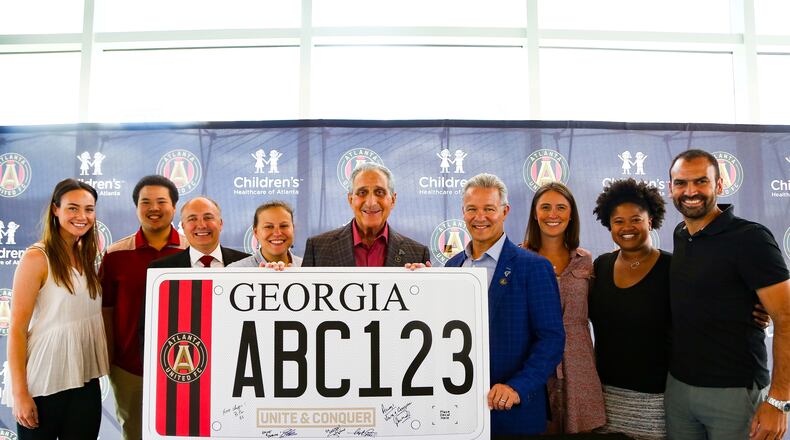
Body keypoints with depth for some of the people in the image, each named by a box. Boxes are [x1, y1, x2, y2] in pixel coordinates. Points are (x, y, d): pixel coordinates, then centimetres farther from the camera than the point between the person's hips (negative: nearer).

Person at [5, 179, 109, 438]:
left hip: (85, 381, 5)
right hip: (44, 385, -5)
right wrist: (20, 393, -14)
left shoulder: (86, 256, 8)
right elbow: (17, 330, -12)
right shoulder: (37, 258, -11)